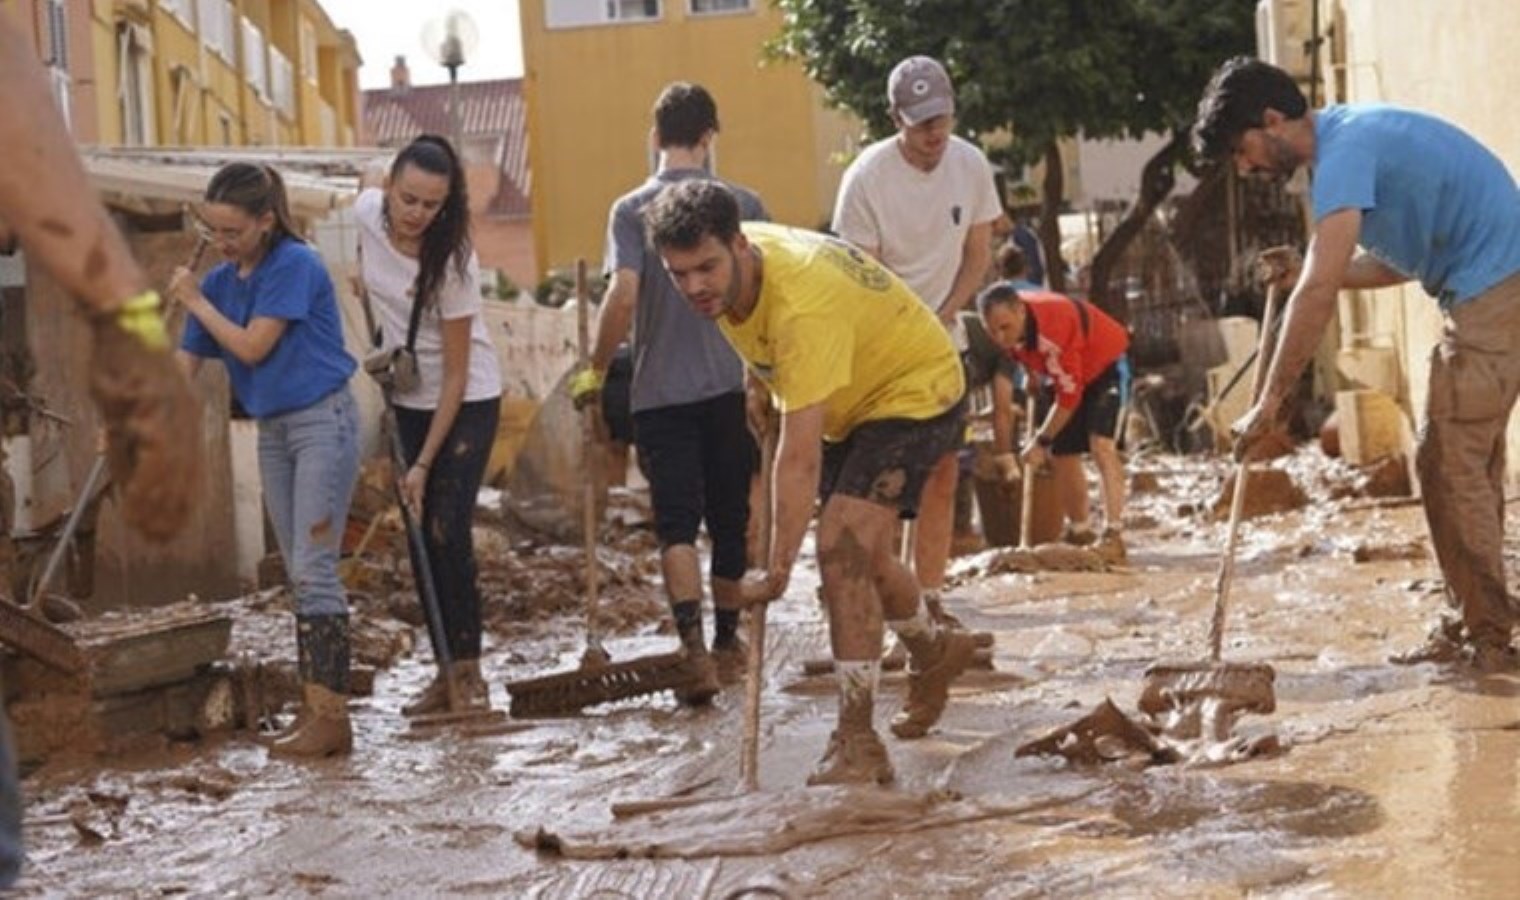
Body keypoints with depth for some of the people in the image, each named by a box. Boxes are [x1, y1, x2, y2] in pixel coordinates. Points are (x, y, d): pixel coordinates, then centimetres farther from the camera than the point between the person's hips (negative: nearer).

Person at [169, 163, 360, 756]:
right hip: (272, 431, 8)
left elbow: (252, 347, -18)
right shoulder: (220, 282, 6)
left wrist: (195, 302, -8)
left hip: (322, 422, -8)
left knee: (313, 568, -12)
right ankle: (315, 707, 11)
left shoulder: (295, 265, -14)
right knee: (299, 574, 8)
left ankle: (331, 716, -12)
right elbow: (182, 368, 5)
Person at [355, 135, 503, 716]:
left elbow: (456, 375, -22)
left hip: (465, 403, -6)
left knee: (445, 533, -14)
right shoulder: (368, 211, -12)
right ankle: (446, 673, 13)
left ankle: (468, 674, -5)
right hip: (407, 399, 6)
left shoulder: (452, 261, -26)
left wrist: (424, 464, -22)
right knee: (419, 539, 5)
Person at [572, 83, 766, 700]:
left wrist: (597, 370, -5)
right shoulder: (743, 205, 1)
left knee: (677, 524, -3)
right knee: (730, 520, 14)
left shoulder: (631, 210, -5)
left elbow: (623, 296, -16)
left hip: (660, 392, -2)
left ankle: (694, 649, -19)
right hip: (731, 388, 2)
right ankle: (727, 644, 27)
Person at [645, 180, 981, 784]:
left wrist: (777, 569, -38)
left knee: (843, 548, -24)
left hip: (916, 391, -9)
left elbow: (799, 459, -40)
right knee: (859, 555, 20)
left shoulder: (803, 309, -40)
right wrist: (762, 380, 9)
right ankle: (934, 652, 49)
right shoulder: (730, 270, -15)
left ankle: (856, 743, -21)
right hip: (849, 402, 9)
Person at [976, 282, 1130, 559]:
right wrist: (1030, 372, 9)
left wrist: (1041, 441, -25)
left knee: (1101, 444, -25)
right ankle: (1078, 533, 22)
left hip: (1107, 363, -8)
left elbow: (1069, 396, -32)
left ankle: (1113, 536, -31)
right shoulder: (1006, 317, -18)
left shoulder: (1051, 331, -41)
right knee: (1061, 454, 8)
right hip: (1069, 371, 8)